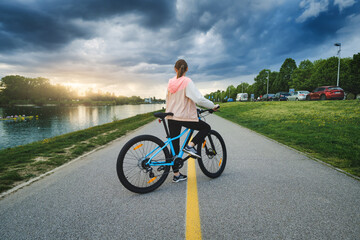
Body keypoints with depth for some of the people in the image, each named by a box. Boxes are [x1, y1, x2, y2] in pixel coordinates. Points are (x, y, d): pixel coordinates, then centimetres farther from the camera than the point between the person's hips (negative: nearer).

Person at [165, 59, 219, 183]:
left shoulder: (170, 82, 7)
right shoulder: (187, 82, -11)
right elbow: (199, 99, -20)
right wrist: (213, 106, -7)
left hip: (171, 117, 6)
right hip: (185, 117, -6)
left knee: (174, 145, 11)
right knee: (206, 128, 15)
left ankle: (176, 175, 18)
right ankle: (190, 146, -4)